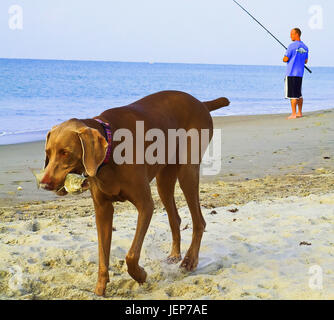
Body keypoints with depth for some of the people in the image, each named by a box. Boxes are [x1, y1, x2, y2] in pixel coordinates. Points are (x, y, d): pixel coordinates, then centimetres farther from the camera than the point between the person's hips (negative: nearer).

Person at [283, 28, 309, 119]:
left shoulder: (292, 46, -12)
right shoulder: (305, 47, 10)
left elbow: (285, 59, -11)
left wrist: (284, 59, 11)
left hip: (291, 73, -7)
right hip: (300, 73, 7)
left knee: (292, 95, -7)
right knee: (299, 94, 15)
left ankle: (293, 114, -9)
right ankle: (299, 113, 18)